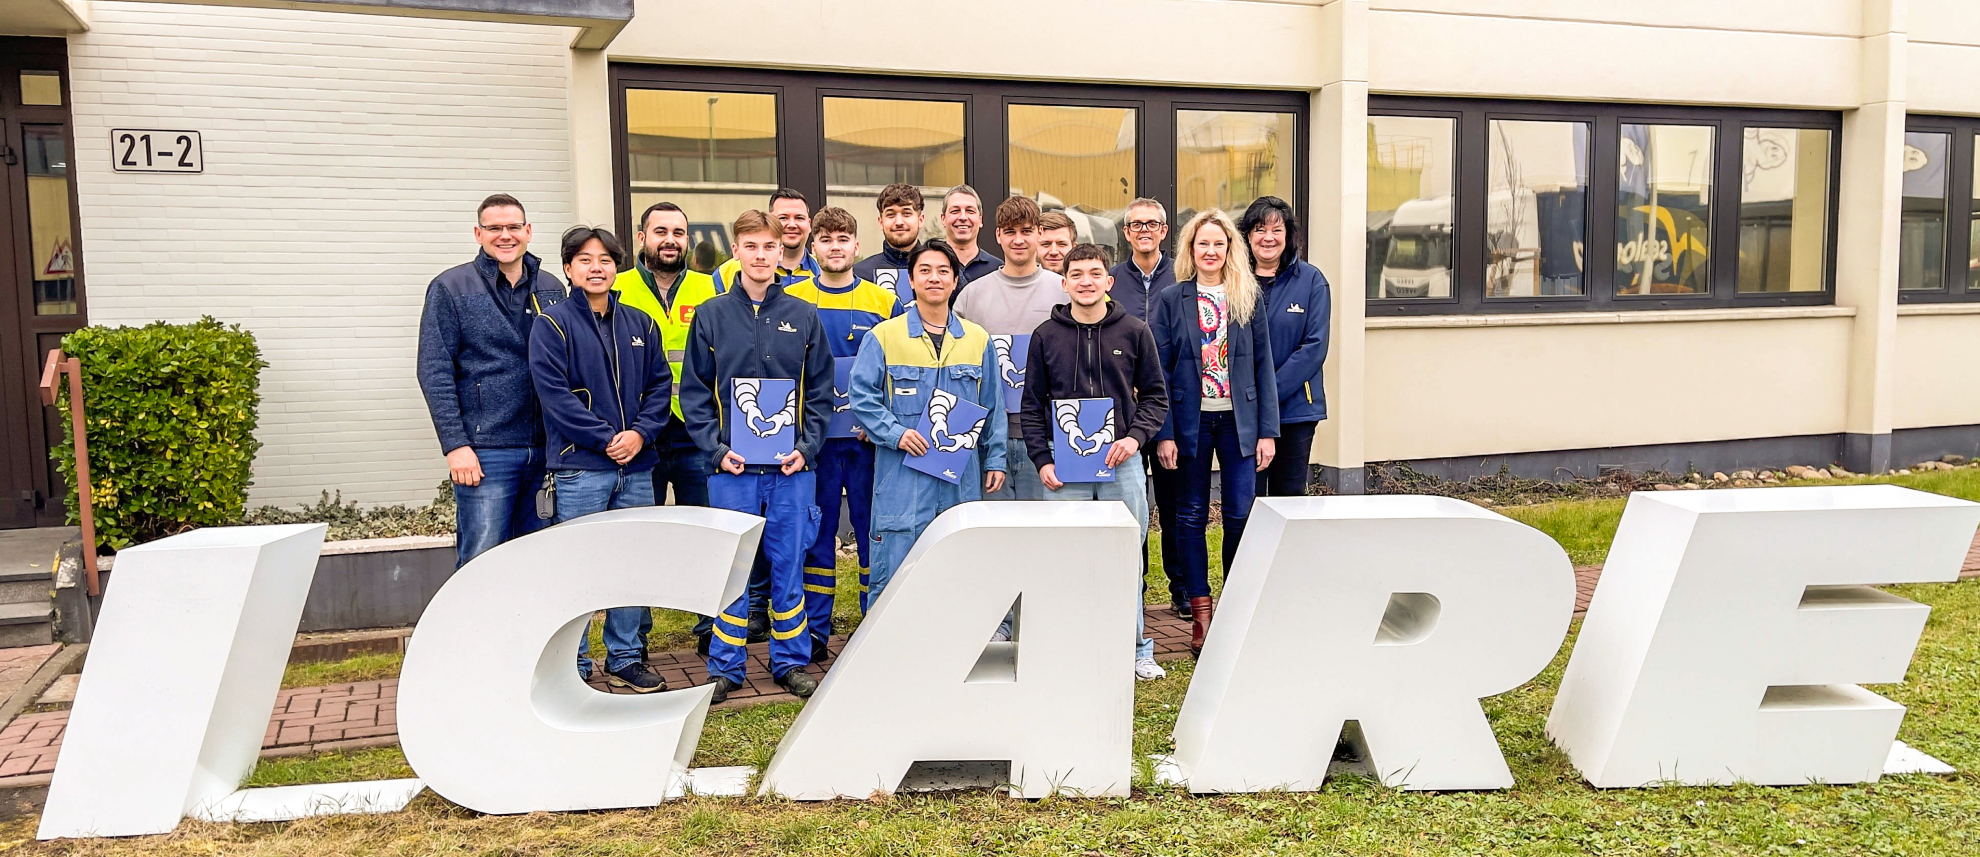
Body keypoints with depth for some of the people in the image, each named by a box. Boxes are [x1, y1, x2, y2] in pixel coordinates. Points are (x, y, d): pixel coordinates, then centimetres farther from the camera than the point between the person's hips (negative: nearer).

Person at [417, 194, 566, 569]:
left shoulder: (551, 288, 13)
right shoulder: (450, 288, 0)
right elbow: (435, 372, -5)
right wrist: (455, 444, -13)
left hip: (547, 450, 5)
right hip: (485, 452, -4)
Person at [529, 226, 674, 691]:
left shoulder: (640, 323, 12)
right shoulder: (552, 324, -2)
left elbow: (660, 384, 9)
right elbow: (554, 393, -11)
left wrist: (640, 432, -8)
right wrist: (606, 438, -15)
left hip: (636, 466, 5)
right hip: (579, 466, -4)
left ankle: (626, 658, 23)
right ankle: (573, 666, 13)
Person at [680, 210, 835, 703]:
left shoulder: (803, 316, 6)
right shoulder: (712, 316, 3)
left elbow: (820, 391, 6)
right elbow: (694, 392, 2)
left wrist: (806, 446, -5)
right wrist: (717, 448, -9)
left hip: (792, 468, 1)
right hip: (732, 467, -1)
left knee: (788, 566, 8)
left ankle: (791, 661, 20)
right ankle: (725, 667, 16)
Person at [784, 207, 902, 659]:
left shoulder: (885, 302, 4)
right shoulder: (790, 302, 4)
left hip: (870, 438, 0)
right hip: (812, 439, 0)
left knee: (874, 530, 5)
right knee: (817, 534, 6)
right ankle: (814, 632, 16)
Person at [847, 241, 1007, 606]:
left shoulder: (978, 340, 11)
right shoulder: (883, 336, 1)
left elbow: (993, 407, 14)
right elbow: (861, 396, -2)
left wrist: (995, 459, 9)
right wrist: (895, 433, -13)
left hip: (962, 479, 3)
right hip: (902, 477, -3)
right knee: (892, 570, -2)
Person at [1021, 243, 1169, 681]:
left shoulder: (1135, 332, 5)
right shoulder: (1046, 335, 5)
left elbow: (1155, 396, 8)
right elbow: (1032, 405, 8)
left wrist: (1135, 436, -8)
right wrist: (1042, 459, -1)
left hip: (1122, 462, 0)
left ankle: (1135, 649, 18)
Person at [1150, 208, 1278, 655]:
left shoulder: (1248, 299, 6)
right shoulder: (1170, 299, 1)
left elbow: (1263, 366, 6)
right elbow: (1158, 371, -1)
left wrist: (1267, 430, 0)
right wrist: (1163, 433, -7)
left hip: (1238, 421, 1)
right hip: (1191, 421, -1)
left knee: (1241, 516, -1)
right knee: (1191, 517, 4)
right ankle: (1200, 612, 13)